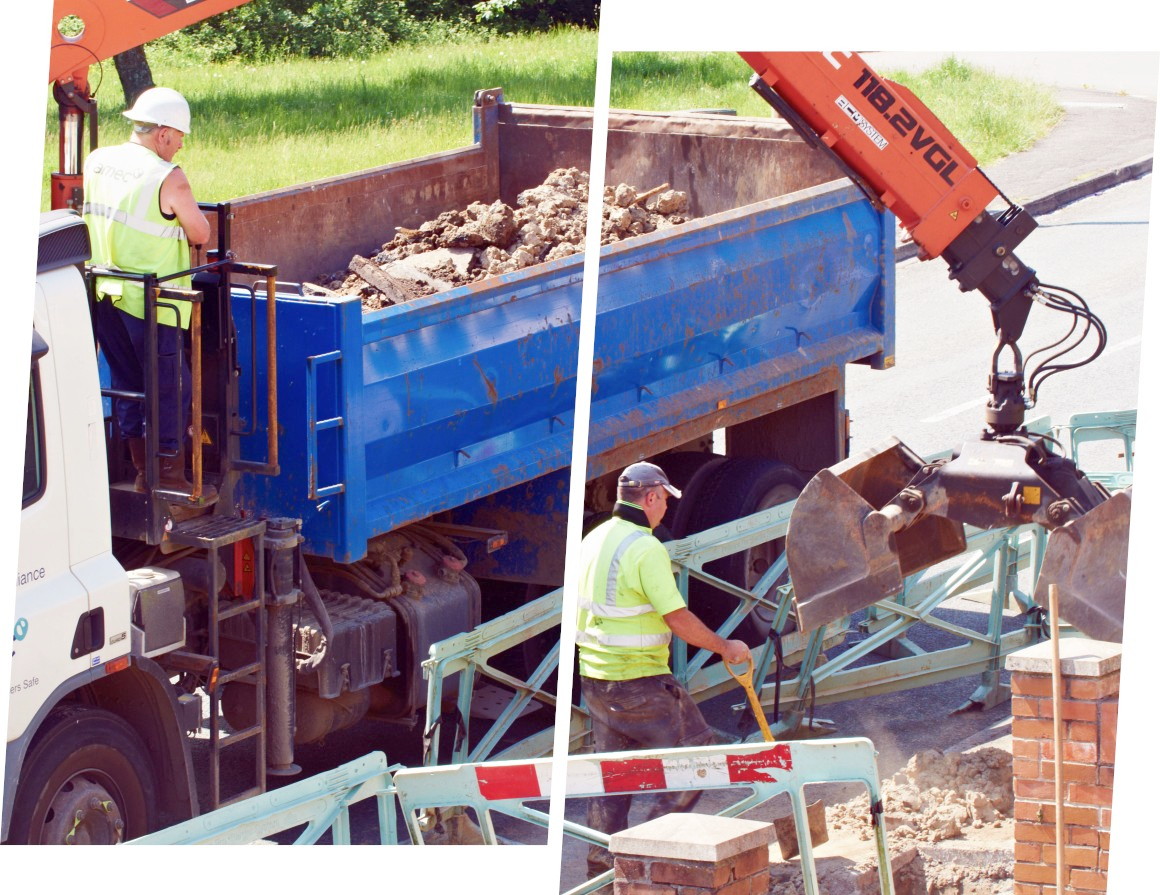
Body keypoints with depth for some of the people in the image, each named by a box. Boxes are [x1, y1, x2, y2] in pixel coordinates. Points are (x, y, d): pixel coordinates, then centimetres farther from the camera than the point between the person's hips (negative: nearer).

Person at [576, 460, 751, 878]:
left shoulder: (593, 540, 9)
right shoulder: (646, 548, -18)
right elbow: (678, 619, -18)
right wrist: (725, 648, -6)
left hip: (594, 677, 9)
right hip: (640, 682, -9)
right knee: (694, 752, 4)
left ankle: (602, 860, 16)